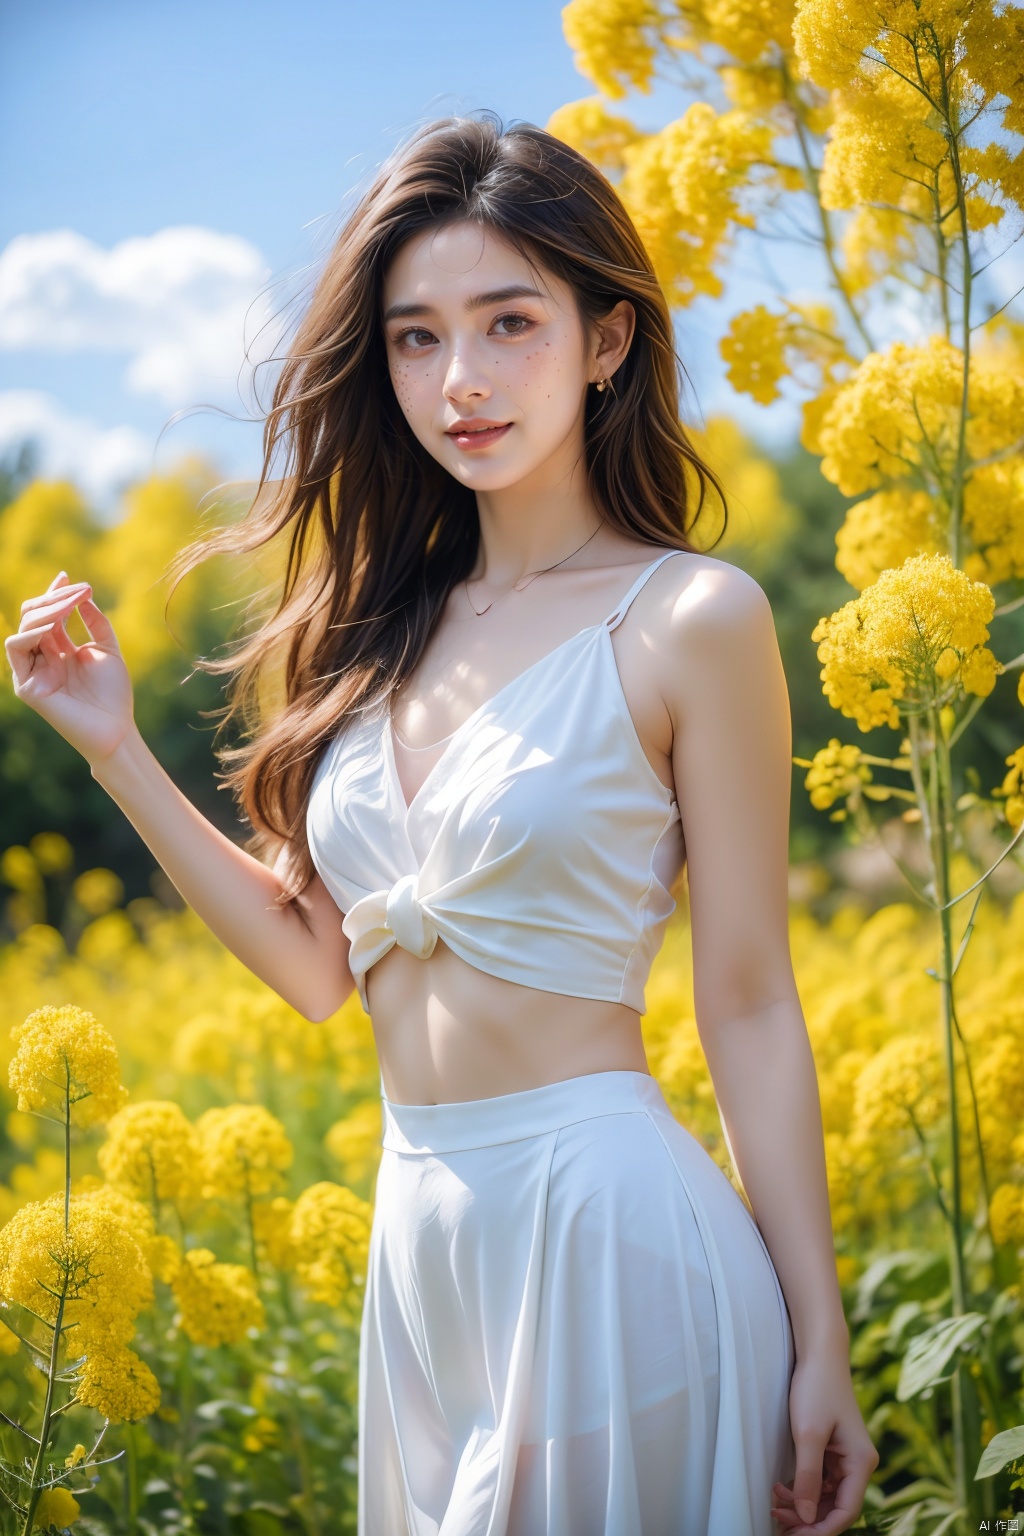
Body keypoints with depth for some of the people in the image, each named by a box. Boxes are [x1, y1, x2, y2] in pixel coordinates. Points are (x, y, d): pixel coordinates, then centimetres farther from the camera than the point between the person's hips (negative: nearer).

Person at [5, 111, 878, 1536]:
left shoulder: (688, 617, -8)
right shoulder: (393, 626, 8)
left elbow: (750, 1008, -7)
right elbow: (317, 964, 9)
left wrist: (820, 1354, -6)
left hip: (610, 1220, -6)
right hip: (419, 1240, 6)